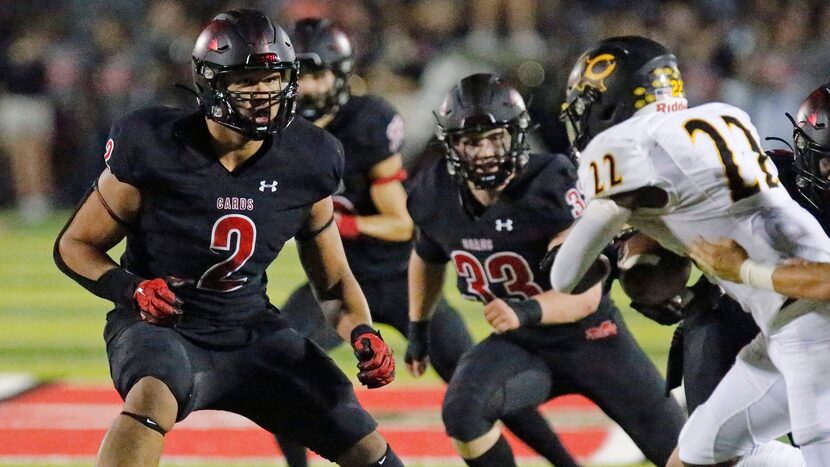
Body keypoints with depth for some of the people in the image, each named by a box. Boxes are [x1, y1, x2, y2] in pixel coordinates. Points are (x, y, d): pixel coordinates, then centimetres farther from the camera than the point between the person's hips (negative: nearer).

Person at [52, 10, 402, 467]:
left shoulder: (303, 163, -4)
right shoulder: (155, 150, -16)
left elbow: (333, 278, 10)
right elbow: (74, 246, -4)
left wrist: (363, 334, -9)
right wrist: (131, 289, -23)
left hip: (251, 329, 5)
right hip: (161, 326, -5)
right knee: (153, 398, -40)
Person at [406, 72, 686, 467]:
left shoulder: (549, 186, -26)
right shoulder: (437, 196, -11)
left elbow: (587, 293, -30)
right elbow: (428, 259, 14)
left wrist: (526, 311, -47)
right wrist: (417, 328, 21)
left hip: (590, 340, -3)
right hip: (519, 345, 3)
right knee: (462, 411, -27)